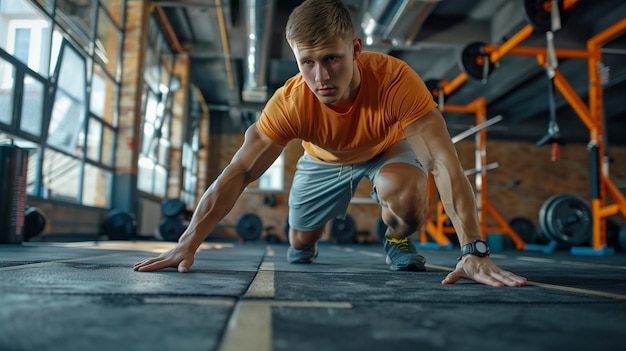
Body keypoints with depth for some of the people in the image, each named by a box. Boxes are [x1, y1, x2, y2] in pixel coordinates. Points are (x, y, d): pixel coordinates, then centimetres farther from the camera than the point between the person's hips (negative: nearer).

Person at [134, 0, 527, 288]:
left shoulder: (394, 79, -41)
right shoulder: (290, 101, -34)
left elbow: (445, 162, -43)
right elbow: (238, 173, -32)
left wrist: (474, 251, -51)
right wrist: (188, 244, -38)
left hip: (388, 149, -1)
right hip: (324, 160, 2)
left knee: (405, 192, -35)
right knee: (299, 245, 6)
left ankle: (399, 243, 0)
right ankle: (309, 247, 46)